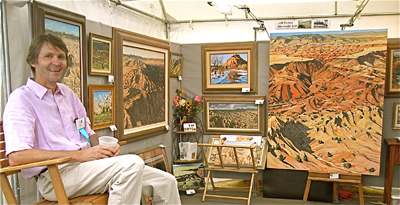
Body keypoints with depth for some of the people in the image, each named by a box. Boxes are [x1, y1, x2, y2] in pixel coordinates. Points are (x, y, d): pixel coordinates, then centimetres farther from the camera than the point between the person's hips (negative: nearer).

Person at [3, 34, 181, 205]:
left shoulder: (68, 94, 18)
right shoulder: (22, 99, -5)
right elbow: (16, 157, -18)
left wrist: (104, 147, 0)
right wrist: (79, 155, -21)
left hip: (86, 165, 7)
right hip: (55, 176, -7)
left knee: (166, 182, -5)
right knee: (132, 163, -33)